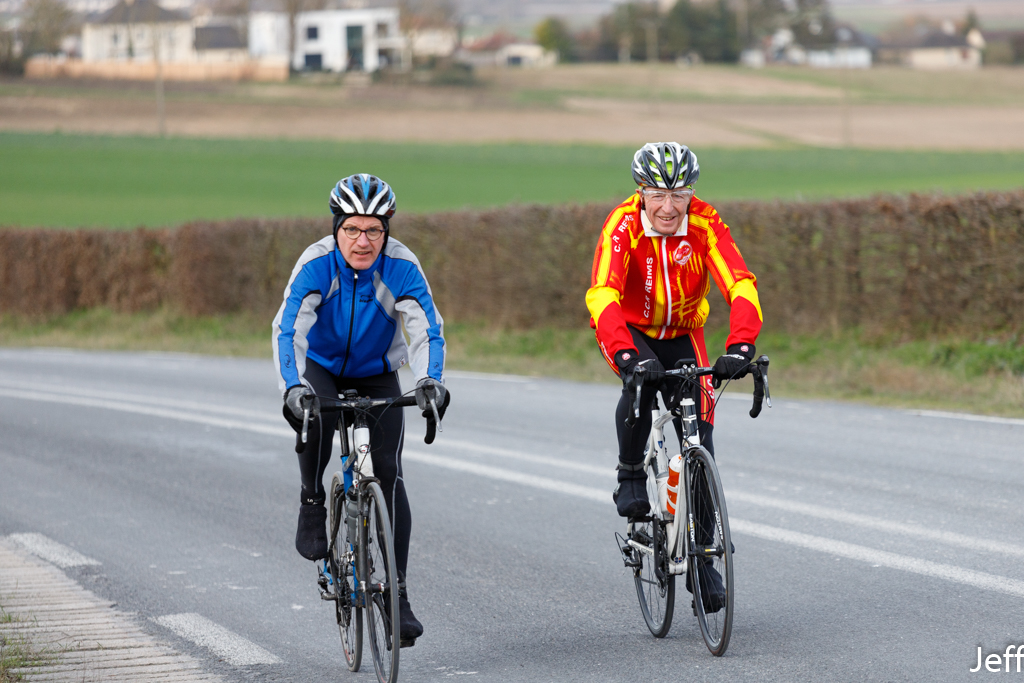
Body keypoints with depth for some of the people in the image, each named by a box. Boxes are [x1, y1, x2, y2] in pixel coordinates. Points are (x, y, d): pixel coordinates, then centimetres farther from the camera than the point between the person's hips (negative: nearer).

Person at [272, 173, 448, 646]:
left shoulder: (401, 266, -25)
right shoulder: (316, 264, -27)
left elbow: (428, 329, -33)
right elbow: (288, 329, -35)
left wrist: (430, 381, -52)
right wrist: (293, 388, -52)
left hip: (378, 376, 1)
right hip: (322, 367, -1)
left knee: (389, 472, -11)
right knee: (312, 417, -35)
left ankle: (397, 594, -6)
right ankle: (312, 503, -8)